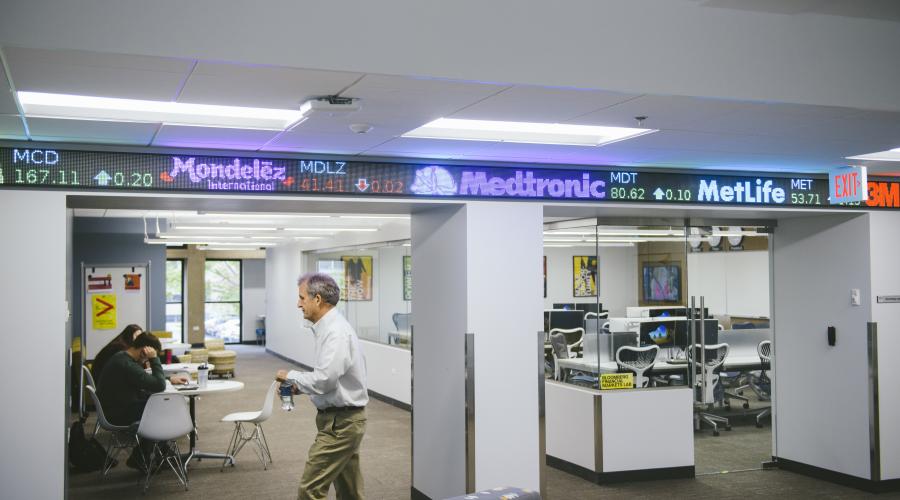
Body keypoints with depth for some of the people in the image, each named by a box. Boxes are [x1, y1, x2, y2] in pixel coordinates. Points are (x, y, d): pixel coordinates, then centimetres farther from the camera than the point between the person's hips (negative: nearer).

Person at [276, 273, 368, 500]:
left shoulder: (336, 332, -20)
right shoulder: (328, 328, 11)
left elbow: (323, 381, -26)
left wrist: (290, 375, -10)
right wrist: (299, 387, 7)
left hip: (339, 422, -10)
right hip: (343, 419, 10)